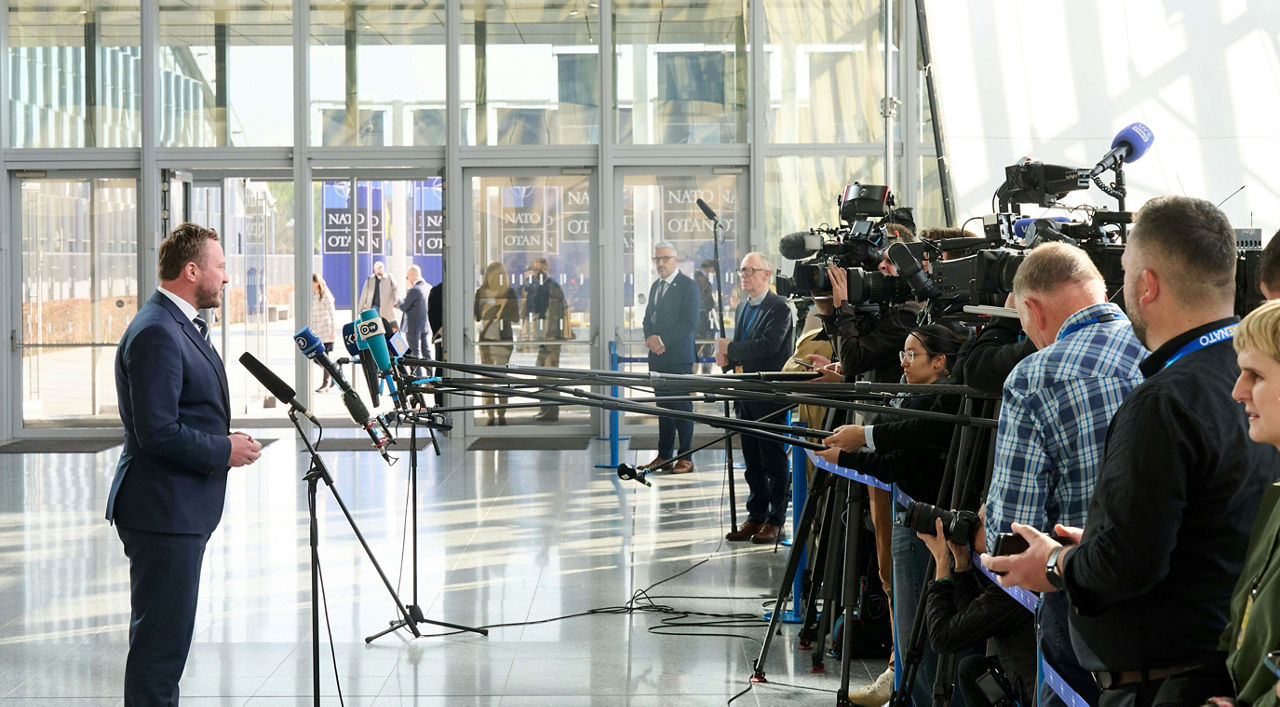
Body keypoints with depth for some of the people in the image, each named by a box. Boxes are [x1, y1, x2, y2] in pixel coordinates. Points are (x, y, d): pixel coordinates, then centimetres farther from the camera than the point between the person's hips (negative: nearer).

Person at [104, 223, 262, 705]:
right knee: (160, 639, -7)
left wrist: (224, 440, 9)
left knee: (165, 636, 17)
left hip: (183, 510, 11)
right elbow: (156, 432, -24)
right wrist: (224, 451, -15)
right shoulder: (156, 332, -19)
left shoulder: (181, 325, 15)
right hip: (163, 511, -11)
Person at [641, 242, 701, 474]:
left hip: (679, 357, -7)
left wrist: (662, 340, -16)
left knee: (682, 406, -4)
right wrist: (649, 339, 0)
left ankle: (685, 458, -1)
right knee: (663, 406, 9)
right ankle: (664, 456, 14)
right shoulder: (656, 286, 17)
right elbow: (649, 318, 20)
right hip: (658, 357, 7)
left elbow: (690, 322, -14)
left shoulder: (688, 286, -7)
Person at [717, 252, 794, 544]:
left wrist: (731, 349, -15)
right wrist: (728, 358, -2)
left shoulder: (779, 308, -11)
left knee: (774, 460, -1)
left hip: (770, 396, -8)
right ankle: (756, 517, 19)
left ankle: (775, 520, 4)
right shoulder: (743, 308, 16)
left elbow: (768, 345, -24)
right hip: (746, 396, 8)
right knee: (753, 462, 13)